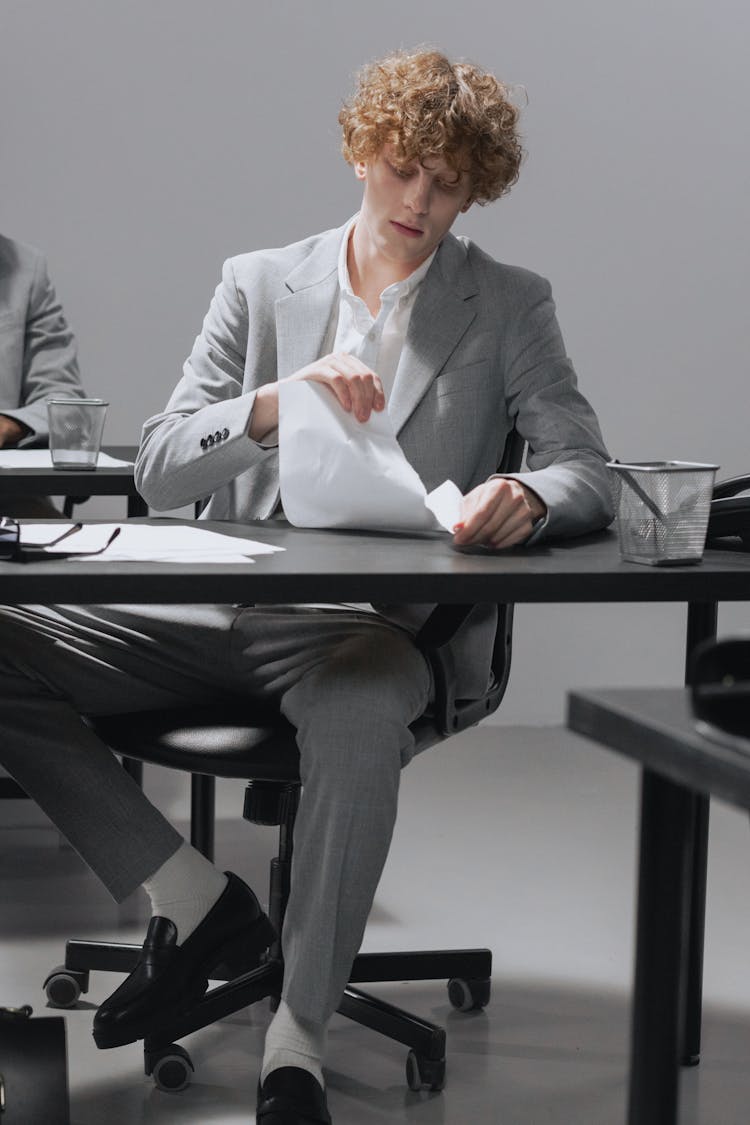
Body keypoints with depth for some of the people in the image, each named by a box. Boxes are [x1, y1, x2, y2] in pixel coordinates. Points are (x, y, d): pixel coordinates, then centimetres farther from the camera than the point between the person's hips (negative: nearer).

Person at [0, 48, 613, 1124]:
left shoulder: (510, 307, 9)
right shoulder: (259, 285, 13)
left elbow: (586, 470, -1)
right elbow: (159, 470, 4)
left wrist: (527, 497, -27)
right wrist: (281, 401, -17)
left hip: (377, 624, -3)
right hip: (228, 608, 4)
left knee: (361, 716, -41)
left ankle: (299, 1038, -26)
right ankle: (198, 904, -6)